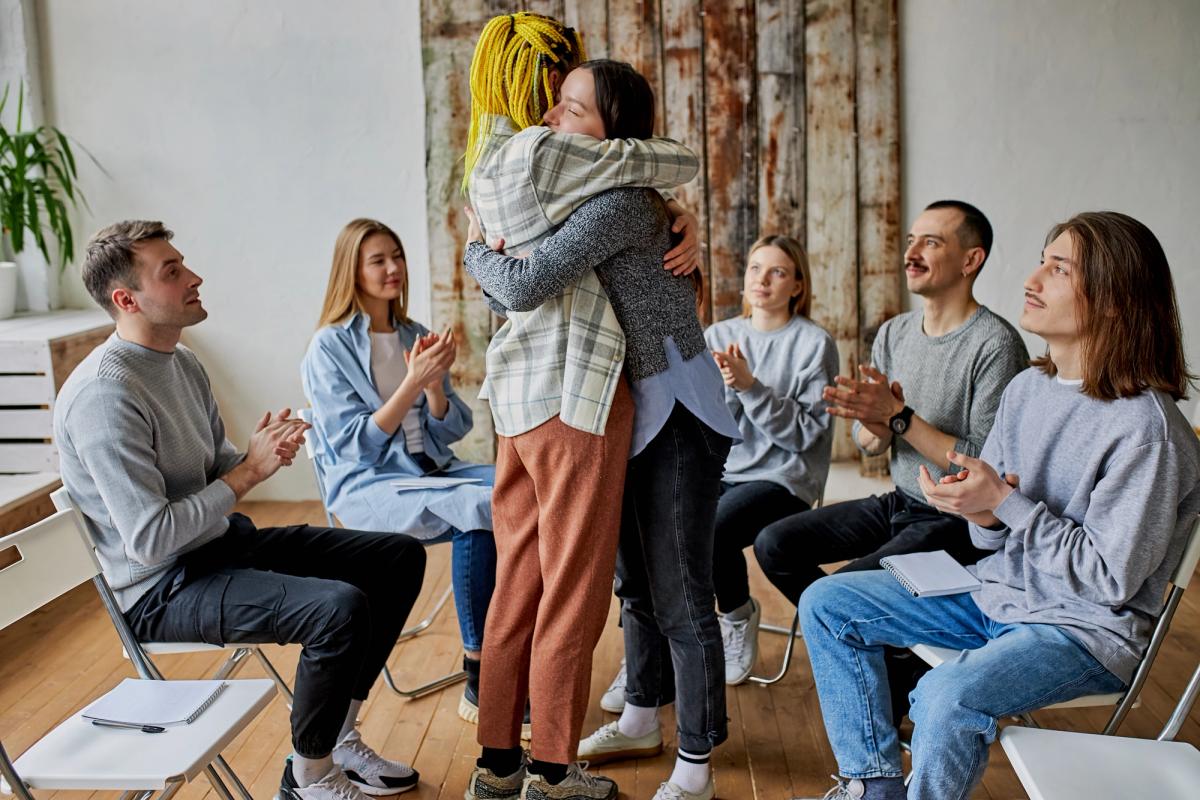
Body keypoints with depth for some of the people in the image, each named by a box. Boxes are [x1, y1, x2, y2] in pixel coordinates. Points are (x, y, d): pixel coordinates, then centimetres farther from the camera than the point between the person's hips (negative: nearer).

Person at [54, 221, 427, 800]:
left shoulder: (182, 363, 8)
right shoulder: (103, 394, -23)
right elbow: (150, 541, -25)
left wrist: (266, 450, -6)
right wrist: (249, 472, -19)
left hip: (223, 542, 10)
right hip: (163, 589, -10)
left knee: (400, 557, 5)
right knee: (340, 608, -31)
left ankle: (339, 736, 13)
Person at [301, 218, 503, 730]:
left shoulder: (416, 338, 13)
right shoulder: (328, 348, -3)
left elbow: (453, 430, 9)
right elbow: (355, 445, -11)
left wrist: (435, 385, -11)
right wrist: (412, 383, -20)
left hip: (431, 470, 5)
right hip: (366, 486, -5)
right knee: (478, 510, -33)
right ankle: (477, 681, -23)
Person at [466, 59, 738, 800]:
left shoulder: (618, 203, -22)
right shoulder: (598, 195, 8)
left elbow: (522, 288, -29)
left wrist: (477, 251, -8)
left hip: (676, 412, -10)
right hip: (630, 409, 10)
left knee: (679, 594, -3)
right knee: (636, 578, 20)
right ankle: (644, 719, 37)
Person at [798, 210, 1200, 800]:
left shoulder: (1145, 426, -21)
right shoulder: (1026, 388, 3)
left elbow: (1111, 578, -21)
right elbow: (994, 537, 10)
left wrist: (1005, 502, -22)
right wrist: (982, 513, -15)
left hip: (1086, 628, -8)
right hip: (999, 590, 8)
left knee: (948, 696, -36)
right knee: (825, 604, 4)